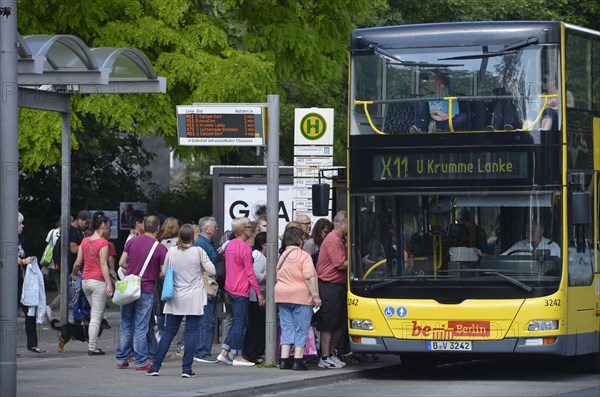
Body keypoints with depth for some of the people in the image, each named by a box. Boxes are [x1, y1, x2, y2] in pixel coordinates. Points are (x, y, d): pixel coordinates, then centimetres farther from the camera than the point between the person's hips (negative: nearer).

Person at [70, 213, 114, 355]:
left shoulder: (85, 241, 8)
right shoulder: (103, 243, -11)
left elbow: (78, 263, 10)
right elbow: (103, 265, -18)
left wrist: (74, 274, 29)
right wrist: (109, 284, -21)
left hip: (85, 281, 7)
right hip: (99, 282, -7)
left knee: (95, 313, 19)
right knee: (96, 316, -3)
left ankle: (92, 344, 16)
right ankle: (92, 347, -4)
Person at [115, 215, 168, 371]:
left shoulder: (132, 241, 1)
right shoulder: (160, 248, -10)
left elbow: (122, 263, 4)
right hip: (146, 291, -3)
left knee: (126, 325, 13)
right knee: (141, 327, 1)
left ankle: (121, 359, 17)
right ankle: (141, 362, 4)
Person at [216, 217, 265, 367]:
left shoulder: (230, 245, 11)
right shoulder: (245, 248, -15)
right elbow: (250, 273, -16)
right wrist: (259, 292, -11)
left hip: (230, 289, 8)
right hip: (241, 291, -8)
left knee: (238, 322, 16)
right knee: (240, 323, -2)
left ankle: (224, 352, 12)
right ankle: (237, 356, 2)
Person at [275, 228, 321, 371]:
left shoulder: (282, 256, 12)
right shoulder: (304, 256, -9)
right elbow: (309, 277, -16)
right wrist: (315, 296, -15)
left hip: (281, 295, 6)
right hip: (300, 296, -6)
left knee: (287, 327, 9)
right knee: (301, 329, 1)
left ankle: (284, 360, 4)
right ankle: (298, 360, -2)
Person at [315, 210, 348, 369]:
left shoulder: (340, 240, 17)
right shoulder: (332, 240, -15)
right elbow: (340, 264, -20)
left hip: (339, 285, 10)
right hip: (329, 286, -10)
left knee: (339, 324, 14)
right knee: (328, 324, -5)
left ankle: (331, 354, 24)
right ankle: (325, 358, 0)